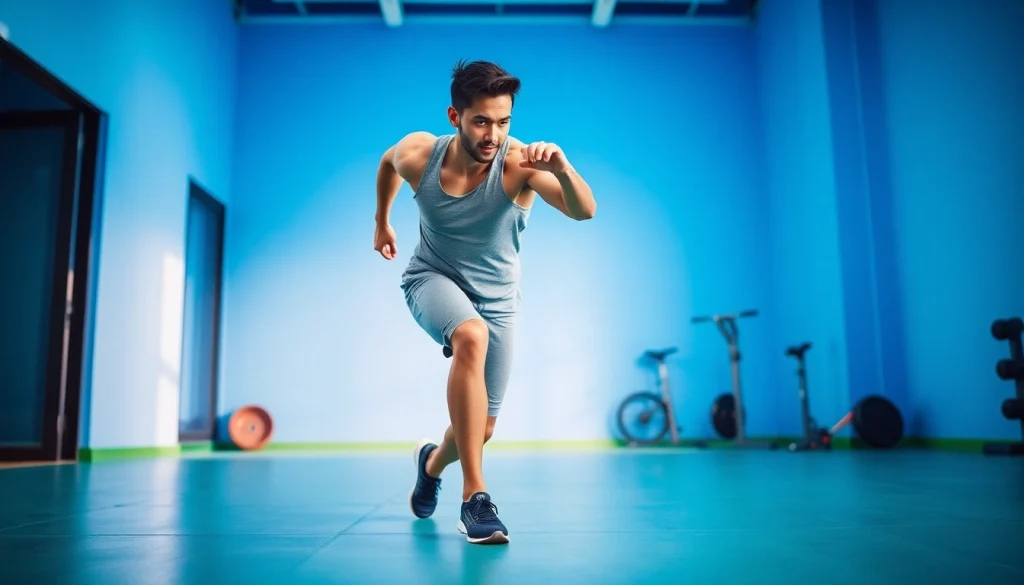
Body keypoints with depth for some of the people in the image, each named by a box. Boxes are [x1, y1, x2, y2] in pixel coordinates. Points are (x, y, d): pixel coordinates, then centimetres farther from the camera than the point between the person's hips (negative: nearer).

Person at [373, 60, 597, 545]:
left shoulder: (518, 162, -26)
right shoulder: (418, 154, -18)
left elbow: (585, 212, -40)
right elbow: (388, 163, 8)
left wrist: (562, 170, -58)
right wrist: (382, 223, 16)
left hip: (496, 298, 1)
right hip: (432, 279, -1)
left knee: (483, 426, 4)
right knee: (472, 336, -37)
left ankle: (433, 462, 42)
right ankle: (474, 496, -30)